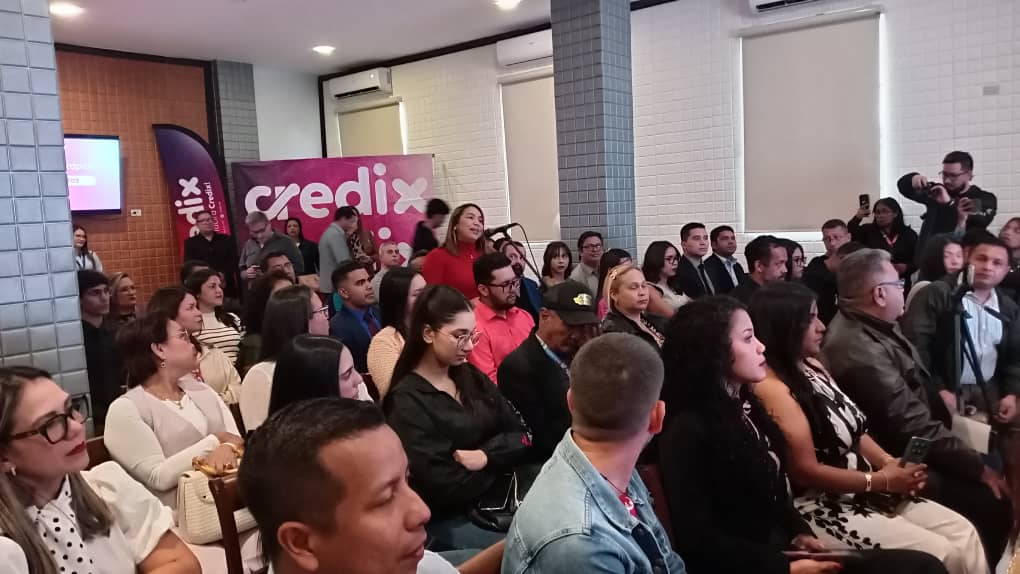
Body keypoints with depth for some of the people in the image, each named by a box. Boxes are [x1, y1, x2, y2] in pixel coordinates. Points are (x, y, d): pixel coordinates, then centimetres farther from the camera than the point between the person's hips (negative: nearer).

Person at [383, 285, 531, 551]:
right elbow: (446, 488, -17)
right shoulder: (407, 401, -12)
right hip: (448, 520, -6)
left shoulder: (472, 378, 8)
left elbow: (523, 438, 4)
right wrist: (499, 463, -3)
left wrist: (485, 456, -14)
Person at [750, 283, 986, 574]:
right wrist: (882, 480, -13)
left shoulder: (812, 367, 8)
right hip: (822, 506, -9)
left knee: (964, 533, 3)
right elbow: (807, 471, -20)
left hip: (862, 492, 9)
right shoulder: (773, 389, -21)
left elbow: (854, 430, 14)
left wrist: (891, 463, -4)